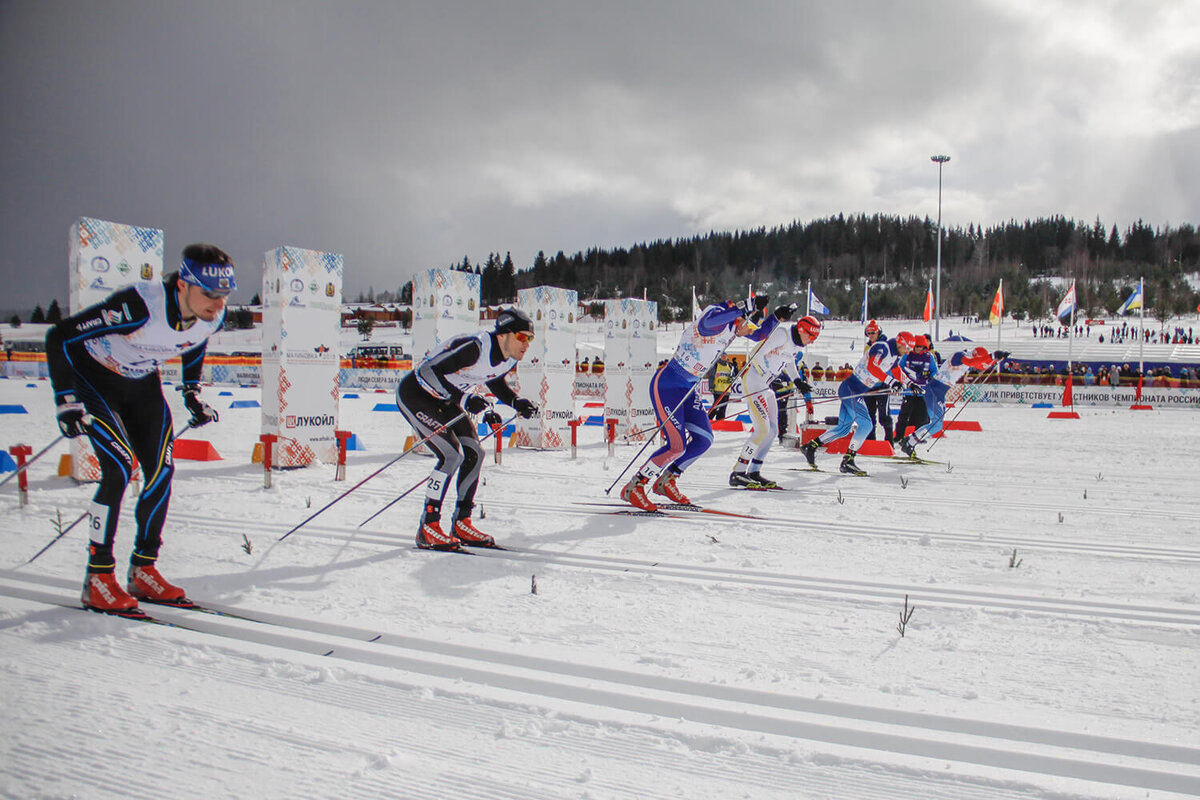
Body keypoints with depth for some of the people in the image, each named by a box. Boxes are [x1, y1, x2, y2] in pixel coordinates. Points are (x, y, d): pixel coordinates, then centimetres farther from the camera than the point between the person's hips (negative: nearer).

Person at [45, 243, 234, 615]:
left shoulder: (213, 315, -18)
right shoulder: (139, 306, -37)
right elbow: (59, 337, -28)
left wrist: (192, 392, 6)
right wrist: (66, 401, -28)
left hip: (142, 382, 6)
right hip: (93, 376, -6)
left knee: (161, 471, -3)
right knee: (120, 467, -19)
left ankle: (143, 570, 11)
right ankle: (98, 578, -7)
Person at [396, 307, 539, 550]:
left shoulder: (509, 359, -6)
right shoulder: (473, 347, -32)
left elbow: (494, 381, 16)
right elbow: (427, 370, -32)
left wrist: (516, 403, -2)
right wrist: (463, 398, -38)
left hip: (444, 400, 9)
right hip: (414, 395, -9)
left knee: (474, 454, 1)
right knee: (452, 455, -19)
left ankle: (461, 523, 13)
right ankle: (428, 528, -10)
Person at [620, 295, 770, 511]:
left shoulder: (734, 325, 5)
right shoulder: (718, 315, -21)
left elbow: (760, 335, 20)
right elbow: (707, 323, -47)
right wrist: (747, 307, -46)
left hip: (688, 388, 10)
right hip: (666, 385, -10)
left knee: (704, 439, 5)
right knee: (677, 446, -13)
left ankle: (666, 481, 22)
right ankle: (633, 488, 1)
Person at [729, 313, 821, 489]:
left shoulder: (795, 343, 10)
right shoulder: (781, 334, -18)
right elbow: (759, 355, -22)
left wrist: (797, 382, 21)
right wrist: (770, 379, -25)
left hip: (767, 386, 10)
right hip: (753, 382, -10)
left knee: (773, 431, 7)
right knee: (762, 429, -16)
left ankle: (754, 472, 13)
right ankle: (738, 473, -13)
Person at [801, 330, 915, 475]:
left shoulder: (894, 355, 14)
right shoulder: (882, 347, -15)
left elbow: (897, 372, 32)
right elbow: (872, 367, -31)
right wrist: (892, 381, -34)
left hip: (856, 392, 10)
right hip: (852, 389, -10)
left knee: (844, 428, 13)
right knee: (865, 424, -16)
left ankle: (810, 446, 19)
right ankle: (848, 460, -18)